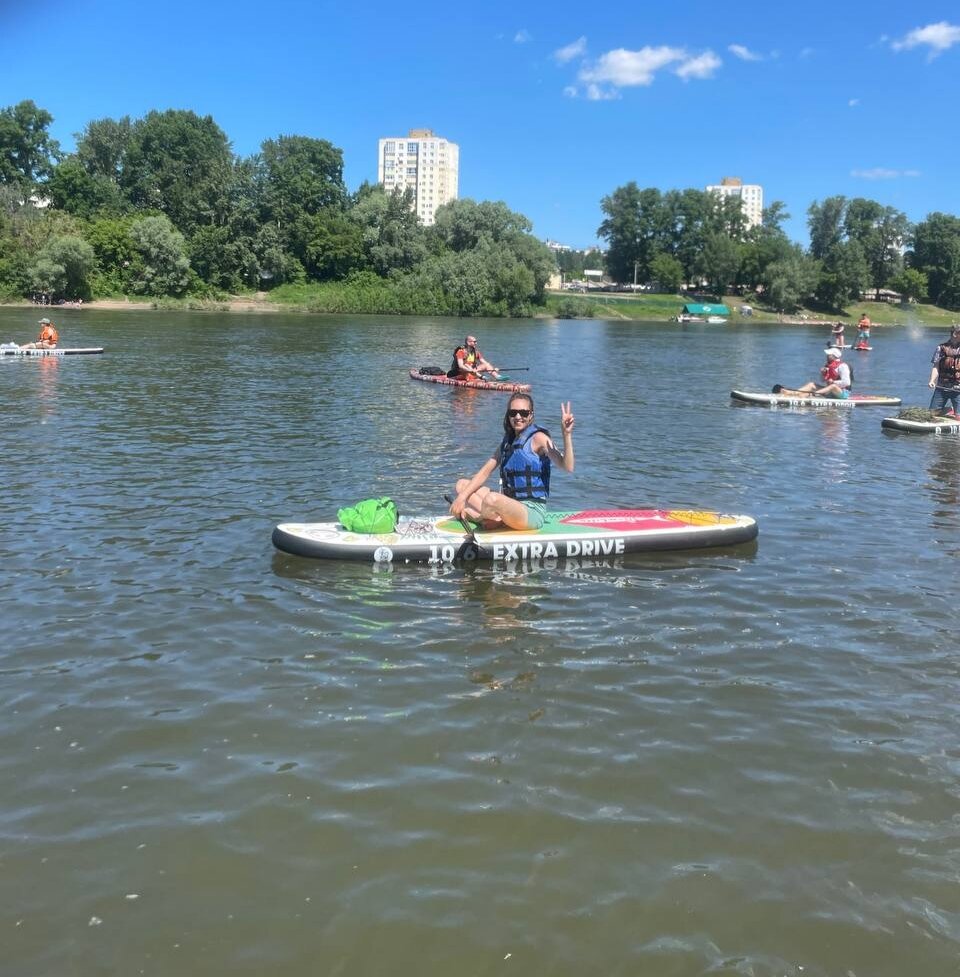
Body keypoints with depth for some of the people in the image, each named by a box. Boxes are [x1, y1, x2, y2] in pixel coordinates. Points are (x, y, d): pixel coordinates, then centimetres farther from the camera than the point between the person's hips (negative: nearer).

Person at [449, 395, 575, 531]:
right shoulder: (508, 440, 15)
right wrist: (462, 497, 4)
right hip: (510, 506, 9)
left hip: (532, 511, -9)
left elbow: (567, 467, -21)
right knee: (462, 485, 9)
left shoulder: (538, 438, -8)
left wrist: (567, 434, -35)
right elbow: (485, 472, 14)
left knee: (492, 499, -36)